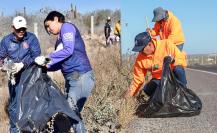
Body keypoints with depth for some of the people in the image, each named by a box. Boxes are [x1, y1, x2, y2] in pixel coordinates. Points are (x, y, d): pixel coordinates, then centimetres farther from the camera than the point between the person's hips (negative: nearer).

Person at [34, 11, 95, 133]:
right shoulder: (60, 40, 23)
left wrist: (47, 58, -12)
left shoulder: (67, 27, -2)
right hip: (71, 79, 9)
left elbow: (68, 50, -16)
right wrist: (45, 65, 6)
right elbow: (60, 63, 19)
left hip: (81, 77, -9)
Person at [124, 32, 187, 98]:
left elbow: (182, 59, -12)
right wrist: (128, 96, -5)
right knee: (147, 89, -28)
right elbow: (137, 80, -1)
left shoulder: (167, 45, -16)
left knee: (179, 69, -34)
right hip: (159, 79, 2)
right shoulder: (140, 59, -7)